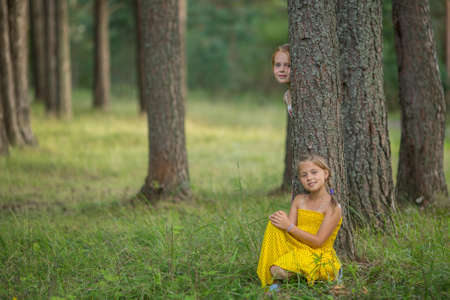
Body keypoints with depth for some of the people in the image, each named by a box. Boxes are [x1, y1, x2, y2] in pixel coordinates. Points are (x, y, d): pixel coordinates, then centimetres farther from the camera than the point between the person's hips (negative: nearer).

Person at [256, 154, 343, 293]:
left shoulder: (333, 207, -11)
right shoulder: (299, 200, 8)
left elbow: (318, 241, -16)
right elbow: (289, 231, 2)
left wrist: (290, 227, -19)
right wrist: (281, 220, -20)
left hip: (319, 258, -7)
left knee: (277, 269, -31)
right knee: (274, 224, -15)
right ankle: (275, 282, -14)